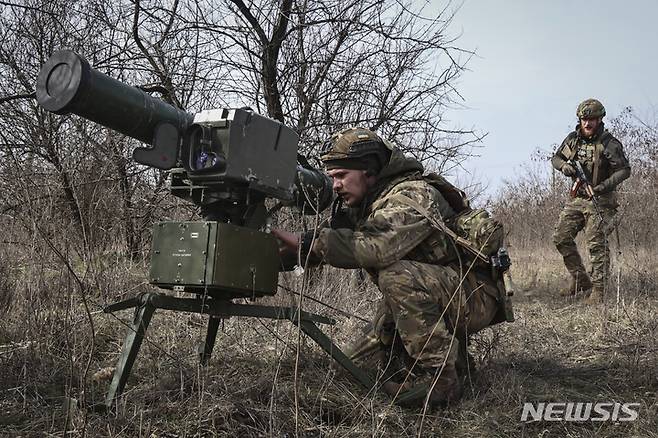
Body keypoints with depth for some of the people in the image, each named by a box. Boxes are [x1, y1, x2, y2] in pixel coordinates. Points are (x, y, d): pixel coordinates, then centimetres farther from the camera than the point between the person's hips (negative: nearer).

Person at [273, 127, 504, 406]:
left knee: (398, 276, -37)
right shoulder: (364, 202, 6)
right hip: (417, 300, 9)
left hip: (472, 294, -9)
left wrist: (307, 243, -38)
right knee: (356, 368, 7)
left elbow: (377, 247, -41)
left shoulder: (410, 195, -25)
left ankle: (440, 375, -22)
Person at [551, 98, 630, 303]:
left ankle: (598, 289, 3)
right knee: (561, 238, 4)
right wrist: (564, 166, -6)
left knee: (597, 245, -7)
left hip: (599, 200, -6)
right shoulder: (573, 139, 5)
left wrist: (605, 185, -26)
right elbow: (555, 158, 16)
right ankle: (580, 279, 19)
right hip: (577, 198, 6)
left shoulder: (609, 144, -11)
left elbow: (624, 170, -14)